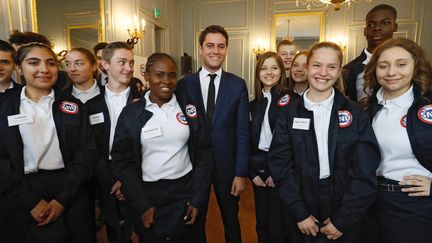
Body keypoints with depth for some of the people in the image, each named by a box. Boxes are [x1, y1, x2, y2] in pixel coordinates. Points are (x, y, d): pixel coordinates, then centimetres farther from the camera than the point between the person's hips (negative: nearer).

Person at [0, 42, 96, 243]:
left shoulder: (73, 106, 3)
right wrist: (32, 202, -11)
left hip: (70, 198, 1)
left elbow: (87, 152, -3)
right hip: (22, 203, 0)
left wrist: (62, 199, -11)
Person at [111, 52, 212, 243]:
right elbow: (121, 161, -4)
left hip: (185, 193, 0)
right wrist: (142, 204, -7)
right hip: (147, 194, 0)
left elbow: (204, 153, -2)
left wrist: (198, 198, -4)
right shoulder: (131, 112, -5)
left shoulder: (189, 107, -4)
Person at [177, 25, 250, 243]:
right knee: (195, 222, 20)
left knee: (231, 221, 20)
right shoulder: (184, 84, -4)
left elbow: (242, 133, -5)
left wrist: (241, 173, -6)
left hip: (227, 166, 0)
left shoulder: (238, 85, -4)